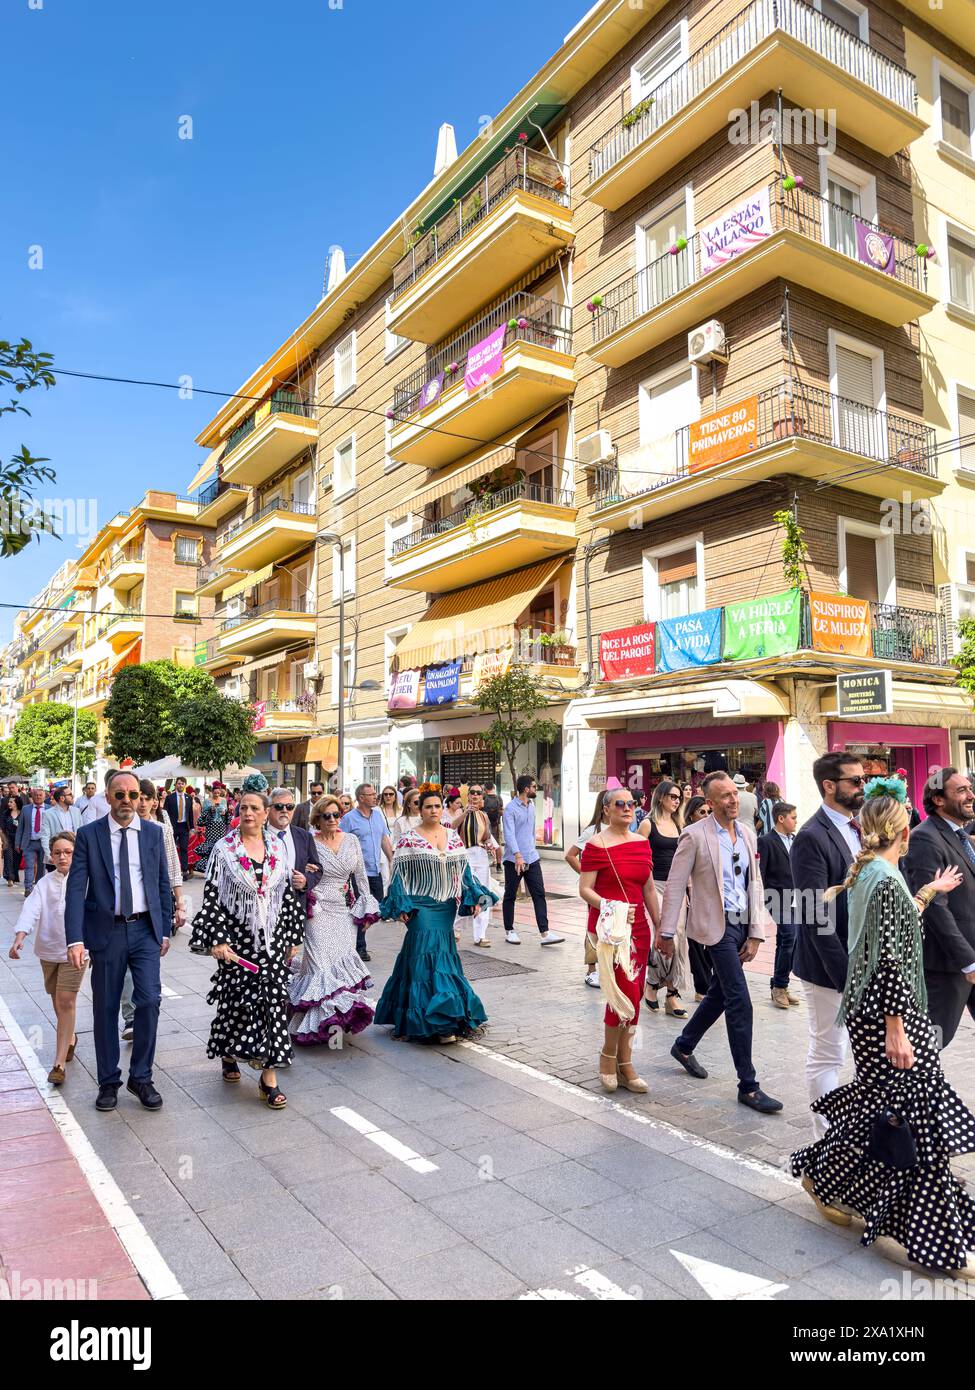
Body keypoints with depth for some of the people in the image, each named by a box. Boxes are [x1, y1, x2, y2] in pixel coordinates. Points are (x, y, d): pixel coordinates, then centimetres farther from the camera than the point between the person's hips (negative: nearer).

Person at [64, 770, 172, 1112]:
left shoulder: (153, 832, 3)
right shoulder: (88, 835, -3)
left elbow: (163, 883, 8)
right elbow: (76, 889, -8)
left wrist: (165, 930, 6)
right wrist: (75, 939, -16)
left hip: (145, 930, 1)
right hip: (106, 931, -1)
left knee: (149, 1000, -7)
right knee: (105, 1009, 8)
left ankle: (141, 1077, 11)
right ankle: (109, 1081, 25)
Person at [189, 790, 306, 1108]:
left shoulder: (277, 850, 5)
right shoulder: (224, 849, -4)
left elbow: (288, 896, 10)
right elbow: (211, 897, -8)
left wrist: (293, 938, 10)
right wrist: (217, 940, -15)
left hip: (271, 937, 3)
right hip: (237, 937, -2)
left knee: (274, 998, -3)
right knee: (237, 997, 5)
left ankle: (269, 1076, 3)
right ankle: (228, 1054, 34)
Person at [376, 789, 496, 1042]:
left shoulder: (454, 837, 9)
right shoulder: (409, 840, -5)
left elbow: (464, 870, 13)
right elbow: (399, 875, -5)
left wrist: (475, 898, 4)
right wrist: (402, 907, -12)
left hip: (447, 907, 5)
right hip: (421, 907, -5)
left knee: (443, 954, 10)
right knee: (430, 957, -10)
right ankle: (440, 1023, -6)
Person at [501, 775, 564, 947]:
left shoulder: (531, 805, 12)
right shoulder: (510, 808, -12)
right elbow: (509, 834, -21)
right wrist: (518, 856, -31)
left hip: (532, 857, 6)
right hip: (514, 859, -6)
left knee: (539, 894, -2)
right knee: (510, 896, 7)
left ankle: (544, 933, -3)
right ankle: (509, 932, 20)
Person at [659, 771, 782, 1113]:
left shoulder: (747, 832, 6)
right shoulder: (695, 835, -13)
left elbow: (755, 883, 8)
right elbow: (675, 885, -10)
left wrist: (756, 933, 3)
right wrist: (666, 933, -8)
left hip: (742, 924, 7)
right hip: (718, 926, -7)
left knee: (720, 993, 19)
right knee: (739, 1002, -6)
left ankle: (683, 1046, 41)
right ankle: (748, 1086, 5)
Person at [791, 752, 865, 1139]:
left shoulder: (860, 830, 9)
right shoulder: (812, 838, -17)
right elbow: (815, 917, -20)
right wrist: (845, 973, -19)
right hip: (830, 968, -8)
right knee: (827, 1056, 5)